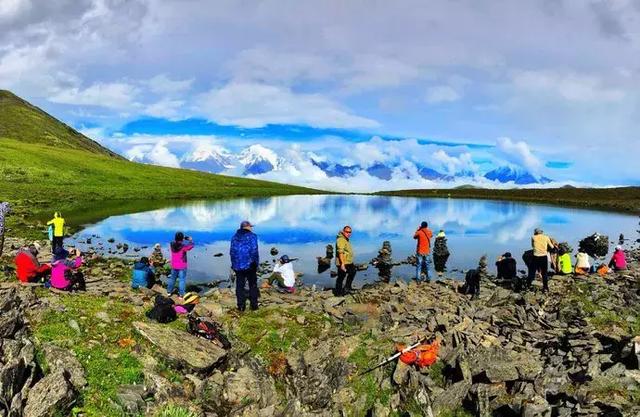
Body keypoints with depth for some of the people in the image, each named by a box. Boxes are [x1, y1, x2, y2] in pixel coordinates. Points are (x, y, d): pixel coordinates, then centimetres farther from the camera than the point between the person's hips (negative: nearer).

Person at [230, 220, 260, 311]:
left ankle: (241, 306, 11)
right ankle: (254, 305, 11)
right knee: (253, 285, 9)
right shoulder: (252, 236, -7)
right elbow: (254, 251, -13)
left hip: (237, 266, 4)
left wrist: (234, 264, 16)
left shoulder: (235, 237, 8)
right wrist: (256, 263, -5)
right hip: (249, 265, -4)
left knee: (239, 286, 9)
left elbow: (232, 251, 10)